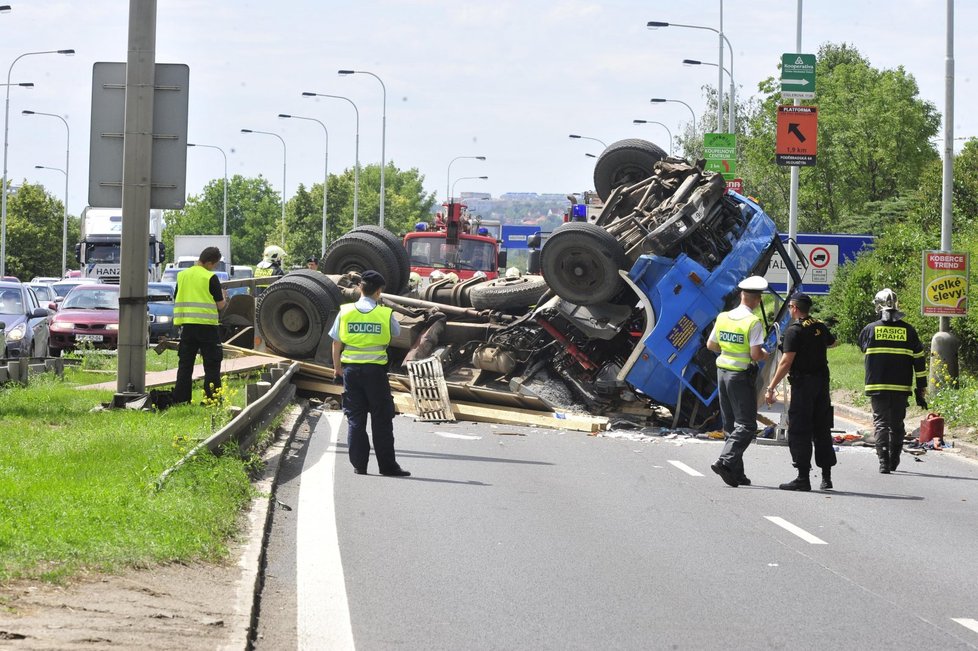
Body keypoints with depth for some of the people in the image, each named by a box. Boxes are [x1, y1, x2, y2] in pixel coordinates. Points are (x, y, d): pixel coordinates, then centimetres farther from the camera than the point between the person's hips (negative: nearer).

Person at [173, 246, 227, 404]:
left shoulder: (182, 275, 7)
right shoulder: (211, 278, -8)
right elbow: (220, 305, -4)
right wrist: (223, 297, 18)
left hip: (186, 325, 4)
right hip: (207, 325, -4)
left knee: (185, 364, 9)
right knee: (211, 365, 2)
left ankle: (180, 400, 7)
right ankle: (212, 400, -2)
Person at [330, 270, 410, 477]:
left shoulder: (345, 312, -1)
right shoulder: (385, 313, -6)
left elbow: (336, 342, 5)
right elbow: (396, 332, 14)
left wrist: (337, 367, 18)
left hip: (351, 369, 2)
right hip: (375, 369, -2)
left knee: (355, 419, 8)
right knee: (381, 420, 4)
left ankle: (359, 464, 7)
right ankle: (387, 465, 4)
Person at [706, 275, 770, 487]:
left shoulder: (723, 317, 4)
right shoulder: (753, 322, -15)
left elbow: (711, 345, 12)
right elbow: (756, 354, -20)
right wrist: (765, 354, 1)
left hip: (723, 372, 7)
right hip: (742, 375, -7)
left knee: (730, 424, 14)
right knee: (746, 425, -3)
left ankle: (736, 472, 15)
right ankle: (725, 461, -20)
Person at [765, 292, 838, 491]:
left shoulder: (794, 331, -13)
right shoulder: (821, 327, 9)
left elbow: (786, 362, -18)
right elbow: (833, 343, 31)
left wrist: (771, 388, -16)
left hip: (803, 384, -7)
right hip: (822, 383, 7)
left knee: (799, 432, -4)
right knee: (822, 430, 13)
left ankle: (803, 477, -8)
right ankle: (826, 477, 15)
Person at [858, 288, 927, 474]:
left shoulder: (870, 330, -4)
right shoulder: (908, 330, 0)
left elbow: (862, 347, 17)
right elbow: (919, 361, 2)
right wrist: (921, 390, 8)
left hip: (877, 385, -2)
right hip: (901, 388, 2)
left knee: (881, 423, 1)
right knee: (897, 424, 14)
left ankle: (883, 462, -12)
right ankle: (894, 461, 24)